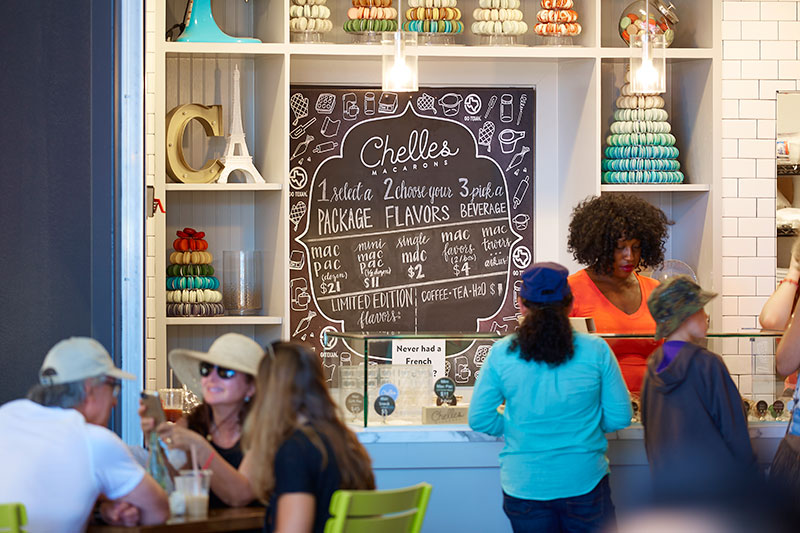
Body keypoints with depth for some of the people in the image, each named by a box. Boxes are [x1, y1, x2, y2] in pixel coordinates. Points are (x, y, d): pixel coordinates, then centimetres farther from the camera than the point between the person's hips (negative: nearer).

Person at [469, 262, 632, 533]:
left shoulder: (501, 354, -6)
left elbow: (479, 419, -1)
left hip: (524, 487, 1)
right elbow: (620, 417, -2)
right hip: (584, 482, -1)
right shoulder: (595, 351, -7)